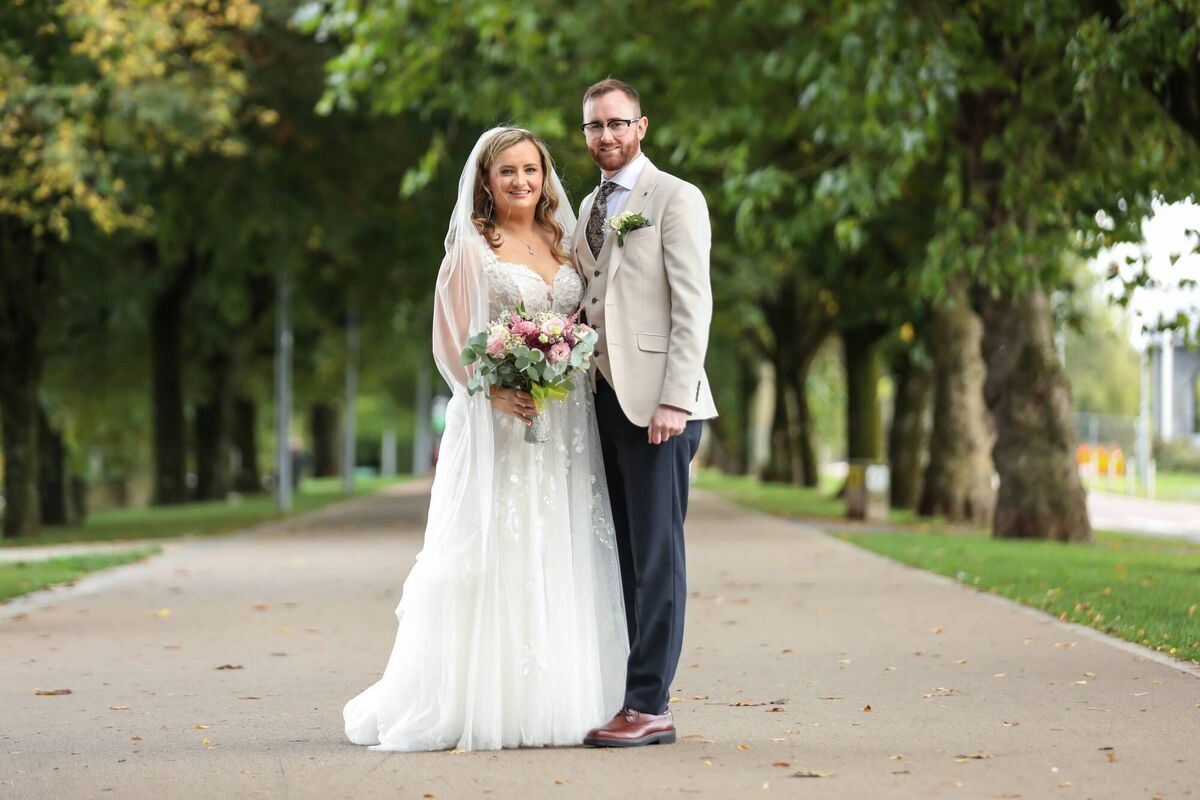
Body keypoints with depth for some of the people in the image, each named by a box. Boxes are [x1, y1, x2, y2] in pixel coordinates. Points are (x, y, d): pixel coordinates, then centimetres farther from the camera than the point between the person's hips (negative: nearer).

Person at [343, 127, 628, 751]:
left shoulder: (563, 245, 16)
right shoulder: (471, 249, 0)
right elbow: (450, 342, -6)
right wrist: (495, 392, -21)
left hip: (565, 422, 5)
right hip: (495, 421, -5)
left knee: (560, 559, 4)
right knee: (495, 557, -7)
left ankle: (551, 700, 9)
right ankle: (484, 705, -4)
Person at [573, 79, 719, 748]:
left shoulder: (675, 199, -3)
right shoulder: (590, 206, 20)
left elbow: (694, 306, -11)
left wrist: (675, 401, -18)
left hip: (655, 400, -7)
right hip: (603, 397, 7)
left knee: (657, 553, -6)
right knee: (623, 555, 7)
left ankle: (649, 705, -5)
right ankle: (636, 693, 11)